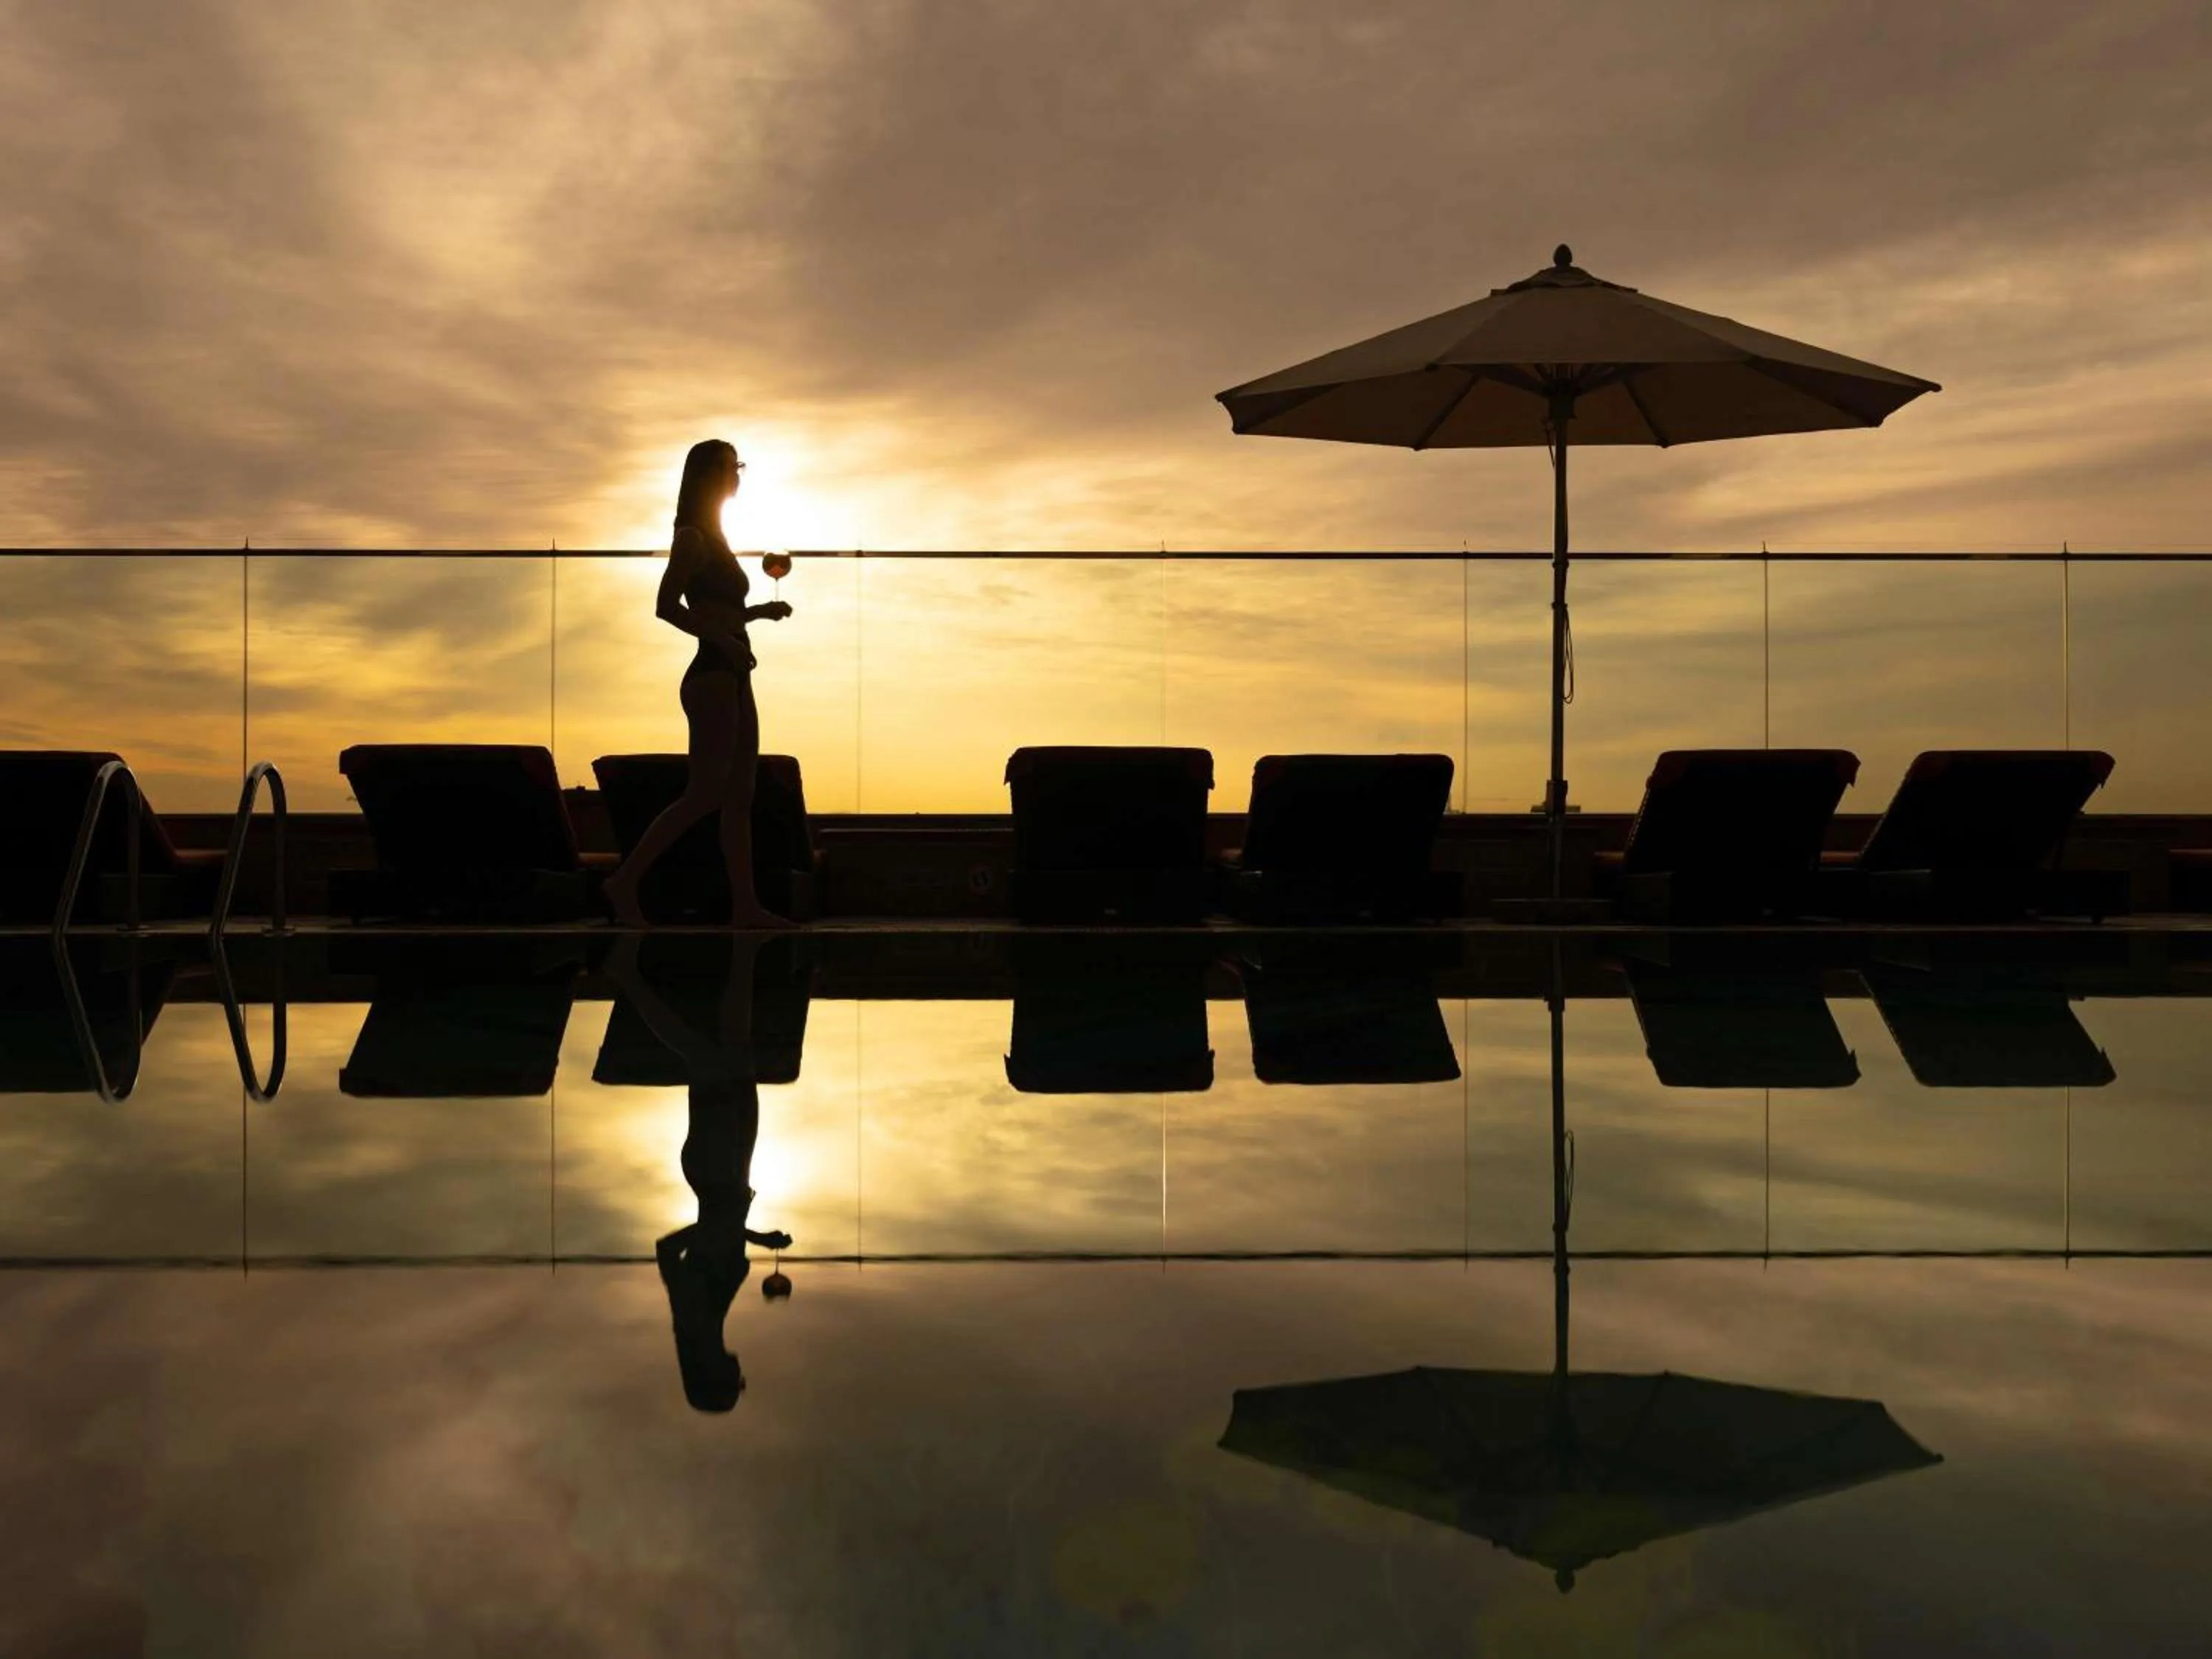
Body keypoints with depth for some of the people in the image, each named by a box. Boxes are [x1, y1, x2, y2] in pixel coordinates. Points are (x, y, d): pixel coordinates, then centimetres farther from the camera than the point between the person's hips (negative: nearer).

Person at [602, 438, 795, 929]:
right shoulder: (693, 538, -7)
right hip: (713, 675, -9)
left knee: (739, 795, 4)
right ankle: (625, 881, -5)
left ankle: (745, 906, 4)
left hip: (732, 676, 9)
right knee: (705, 793, -11)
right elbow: (667, 606, -17)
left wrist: (764, 610, 14)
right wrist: (725, 640, -21)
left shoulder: (712, 540, 20)